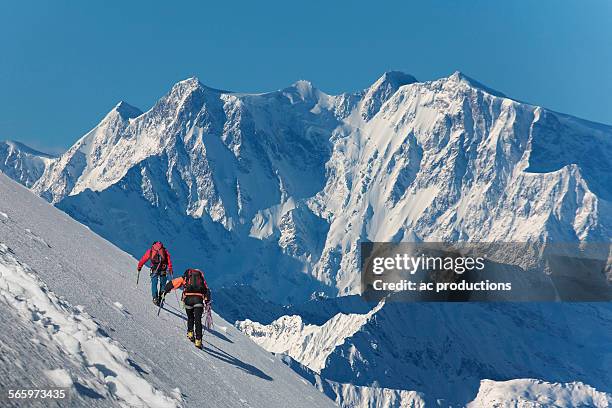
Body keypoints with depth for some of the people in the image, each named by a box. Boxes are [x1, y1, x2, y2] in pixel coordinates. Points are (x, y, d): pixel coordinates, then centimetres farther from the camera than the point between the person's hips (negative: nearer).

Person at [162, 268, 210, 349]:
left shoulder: (185, 278, 25)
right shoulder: (202, 279, 27)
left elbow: (172, 283, 20)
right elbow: (207, 291, 15)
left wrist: (165, 291, 28)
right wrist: (208, 303, 11)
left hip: (188, 298, 0)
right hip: (199, 299, 0)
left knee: (190, 318, 24)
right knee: (198, 320, 1)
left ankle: (190, 333, 8)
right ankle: (198, 340, -8)